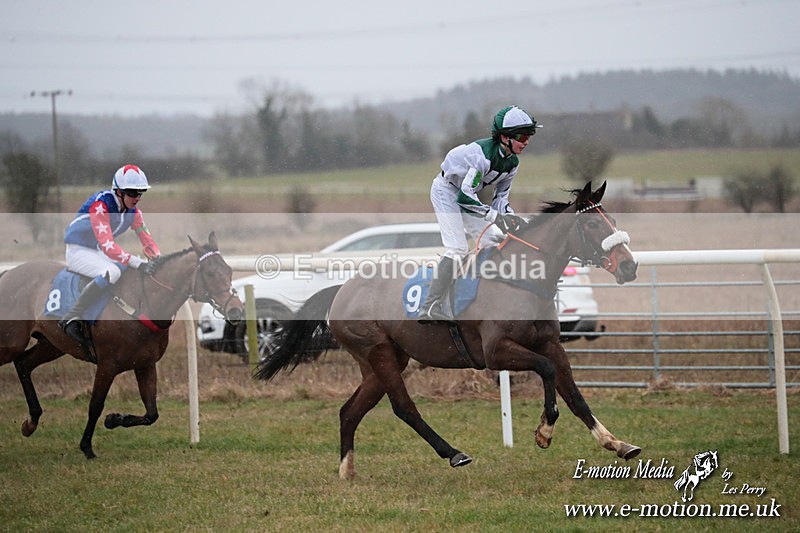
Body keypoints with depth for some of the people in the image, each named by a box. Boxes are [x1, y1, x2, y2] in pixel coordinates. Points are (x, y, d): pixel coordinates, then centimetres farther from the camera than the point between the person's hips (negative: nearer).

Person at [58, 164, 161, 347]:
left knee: (149, 269, -2)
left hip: (99, 253, 9)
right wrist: (138, 263, -44)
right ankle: (71, 318, -33)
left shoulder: (132, 210, -2)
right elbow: (107, 245, -37)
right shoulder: (100, 205, -27)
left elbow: (146, 238, 0)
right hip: (78, 251, -9)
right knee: (112, 272, -36)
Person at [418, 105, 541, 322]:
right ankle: (429, 308, -24)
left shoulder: (512, 162, -6)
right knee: (458, 248, -20)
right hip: (446, 191, -9)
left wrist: (509, 216, -14)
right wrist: (495, 216, -37)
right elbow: (464, 196, -36)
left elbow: (501, 194, 5)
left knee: (494, 239, 3)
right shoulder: (483, 155, -34)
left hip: (464, 193, 9)